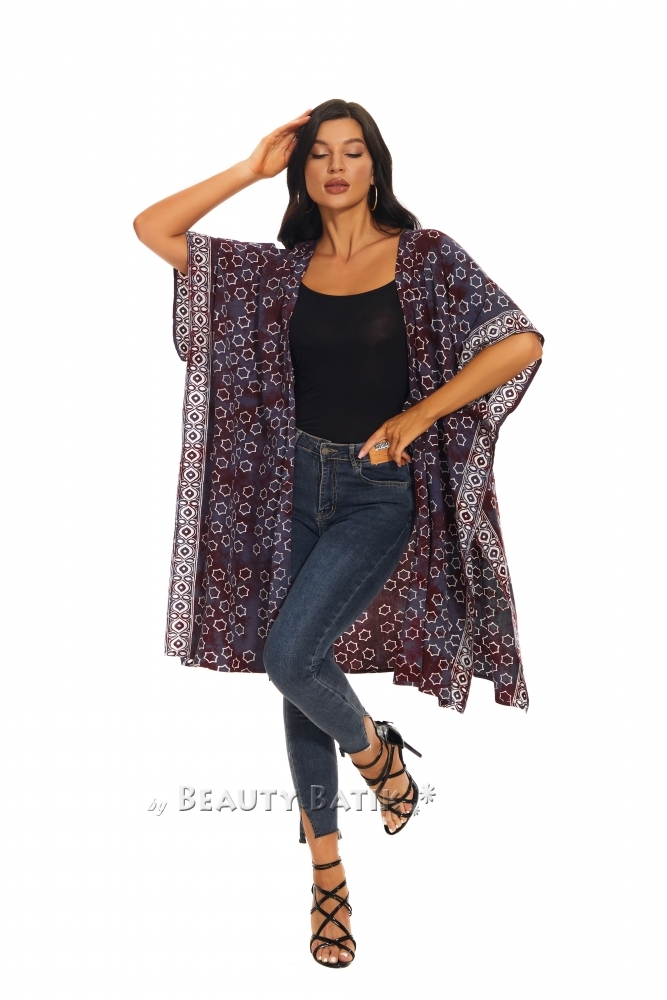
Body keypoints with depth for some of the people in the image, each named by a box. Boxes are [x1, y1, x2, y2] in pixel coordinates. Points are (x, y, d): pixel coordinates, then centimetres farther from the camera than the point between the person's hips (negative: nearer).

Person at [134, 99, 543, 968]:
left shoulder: (424, 256, -3)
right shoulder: (281, 271, 6)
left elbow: (521, 343, -14)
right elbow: (152, 229, 4)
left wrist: (417, 416, -12)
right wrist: (251, 170, 0)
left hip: (381, 490, -4)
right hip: (300, 481, 4)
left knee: (289, 656, -19)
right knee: (300, 674, 7)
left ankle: (377, 752, 15)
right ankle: (327, 872, 24)